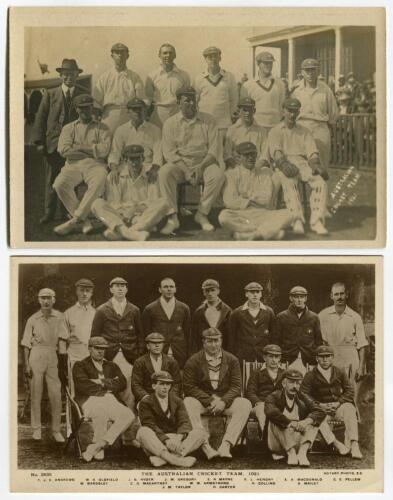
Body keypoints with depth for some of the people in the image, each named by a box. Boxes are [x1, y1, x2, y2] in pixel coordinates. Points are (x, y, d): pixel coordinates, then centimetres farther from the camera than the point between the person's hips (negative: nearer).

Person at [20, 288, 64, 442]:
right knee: (35, 393, 4)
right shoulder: (32, 320, 5)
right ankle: (36, 429, 14)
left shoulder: (60, 318, 4)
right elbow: (26, 344, 6)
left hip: (54, 356, 0)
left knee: (56, 394, -3)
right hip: (36, 356, 0)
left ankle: (56, 430, 6)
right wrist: (26, 365, -1)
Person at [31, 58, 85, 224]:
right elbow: (40, 118, 6)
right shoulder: (50, 95, 8)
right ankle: (49, 213, 10)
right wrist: (39, 142, -3)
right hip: (53, 144, 1)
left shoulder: (84, 95, 7)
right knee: (51, 180, 4)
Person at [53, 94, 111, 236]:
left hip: (95, 164, -2)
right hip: (73, 165, 2)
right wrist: (92, 151, 1)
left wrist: (80, 147, -1)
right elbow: (63, 150, 1)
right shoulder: (69, 128, 19)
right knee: (59, 184, -29)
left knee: (99, 182, -36)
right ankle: (84, 221, -22)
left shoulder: (102, 128, 16)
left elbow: (104, 150, -3)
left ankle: (74, 221, -31)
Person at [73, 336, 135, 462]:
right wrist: (109, 387, 0)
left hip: (111, 401, 5)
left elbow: (122, 384, 9)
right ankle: (99, 451, -24)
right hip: (90, 400, -5)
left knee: (129, 415, -26)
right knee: (101, 413, -39)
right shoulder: (80, 365, 14)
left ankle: (96, 447, -29)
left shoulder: (112, 366, 27)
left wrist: (103, 383, -5)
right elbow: (84, 386, -5)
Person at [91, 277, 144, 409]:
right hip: (108, 358, -1)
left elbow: (140, 335, 13)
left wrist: (140, 357, 6)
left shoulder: (134, 311, 11)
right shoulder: (102, 310, 7)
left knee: (129, 395, -3)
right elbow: (94, 336, 8)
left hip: (129, 358, 1)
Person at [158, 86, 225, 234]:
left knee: (218, 175, -31)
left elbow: (215, 148, -1)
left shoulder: (208, 121, 5)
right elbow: (169, 152, -3)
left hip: (204, 162, 0)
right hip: (179, 163, 0)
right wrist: (187, 171, -17)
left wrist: (201, 167, -18)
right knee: (164, 173, -31)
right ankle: (173, 218, -26)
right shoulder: (170, 123, 3)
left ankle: (202, 214, -15)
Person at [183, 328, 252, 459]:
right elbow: (189, 387, -6)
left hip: (225, 401, 2)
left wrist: (223, 401, -18)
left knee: (245, 404, -26)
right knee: (187, 403, -33)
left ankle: (225, 446, -33)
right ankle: (206, 447, -39)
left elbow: (236, 386, 1)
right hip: (202, 402, -1)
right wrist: (210, 401, -17)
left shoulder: (231, 360, 6)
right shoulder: (193, 361, 0)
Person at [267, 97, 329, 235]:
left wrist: (316, 164, -14)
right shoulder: (275, 131, 17)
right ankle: (297, 220, -48)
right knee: (289, 184, -39)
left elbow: (312, 151, 10)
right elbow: (276, 151, -4)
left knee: (320, 181, -30)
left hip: (303, 163, 3)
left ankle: (317, 221, -35)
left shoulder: (304, 131, 26)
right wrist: (284, 163, -27)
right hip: (285, 165, -3)